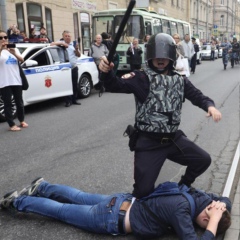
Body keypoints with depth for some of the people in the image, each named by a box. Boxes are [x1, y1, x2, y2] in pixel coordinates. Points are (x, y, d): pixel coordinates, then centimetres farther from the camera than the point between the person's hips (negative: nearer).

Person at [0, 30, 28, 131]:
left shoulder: (14, 49, 11)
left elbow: (21, 60, -4)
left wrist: (14, 53, -20)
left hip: (16, 81, 4)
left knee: (19, 102, 13)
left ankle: (22, 121, 29)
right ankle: (12, 125, 3)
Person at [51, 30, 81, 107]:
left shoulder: (74, 44, 14)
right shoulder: (61, 43, 4)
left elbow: (79, 55, 9)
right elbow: (52, 44, -10)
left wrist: (76, 49, -8)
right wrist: (61, 43, -20)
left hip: (74, 68, 3)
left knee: (75, 85, 7)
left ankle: (74, 100, 18)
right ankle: (68, 101, 1)